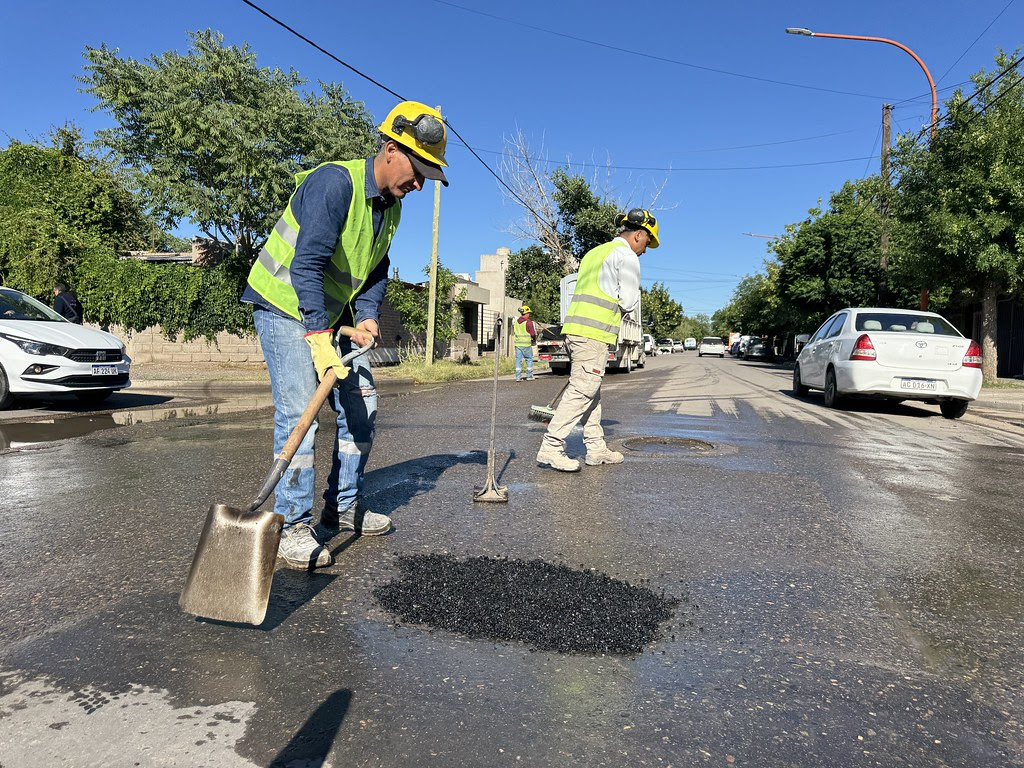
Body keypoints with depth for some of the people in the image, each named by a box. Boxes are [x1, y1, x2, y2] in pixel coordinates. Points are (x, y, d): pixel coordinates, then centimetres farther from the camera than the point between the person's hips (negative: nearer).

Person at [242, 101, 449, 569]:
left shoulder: (390, 206, 6)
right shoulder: (335, 182, -23)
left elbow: (375, 271, 11)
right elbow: (307, 263, -30)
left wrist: (368, 317, -7)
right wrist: (318, 339, -34)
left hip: (330, 316, 9)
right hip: (285, 306, -8)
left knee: (360, 408, 6)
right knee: (298, 411, -16)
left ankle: (342, 509, 18)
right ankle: (293, 527, -7)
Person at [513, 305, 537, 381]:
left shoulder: (516, 321, 8)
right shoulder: (528, 322, -11)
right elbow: (533, 334, -10)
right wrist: (534, 340, 9)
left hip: (517, 343, 5)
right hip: (526, 344, -5)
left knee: (518, 360, 6)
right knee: (529, 359, 9)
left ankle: (518, 377, 3)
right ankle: (529, 376, 10)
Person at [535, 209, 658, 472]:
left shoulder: (594, 252, 26)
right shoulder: (626, 255, -2)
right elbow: (630, 302, -7)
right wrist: (634, 296, 13)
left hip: (574, 328, 9)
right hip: (594, 333, -9)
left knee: (591, 391, 13)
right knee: (581, 391, -9)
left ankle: (596, 447, 19)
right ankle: (550, 448, -10)